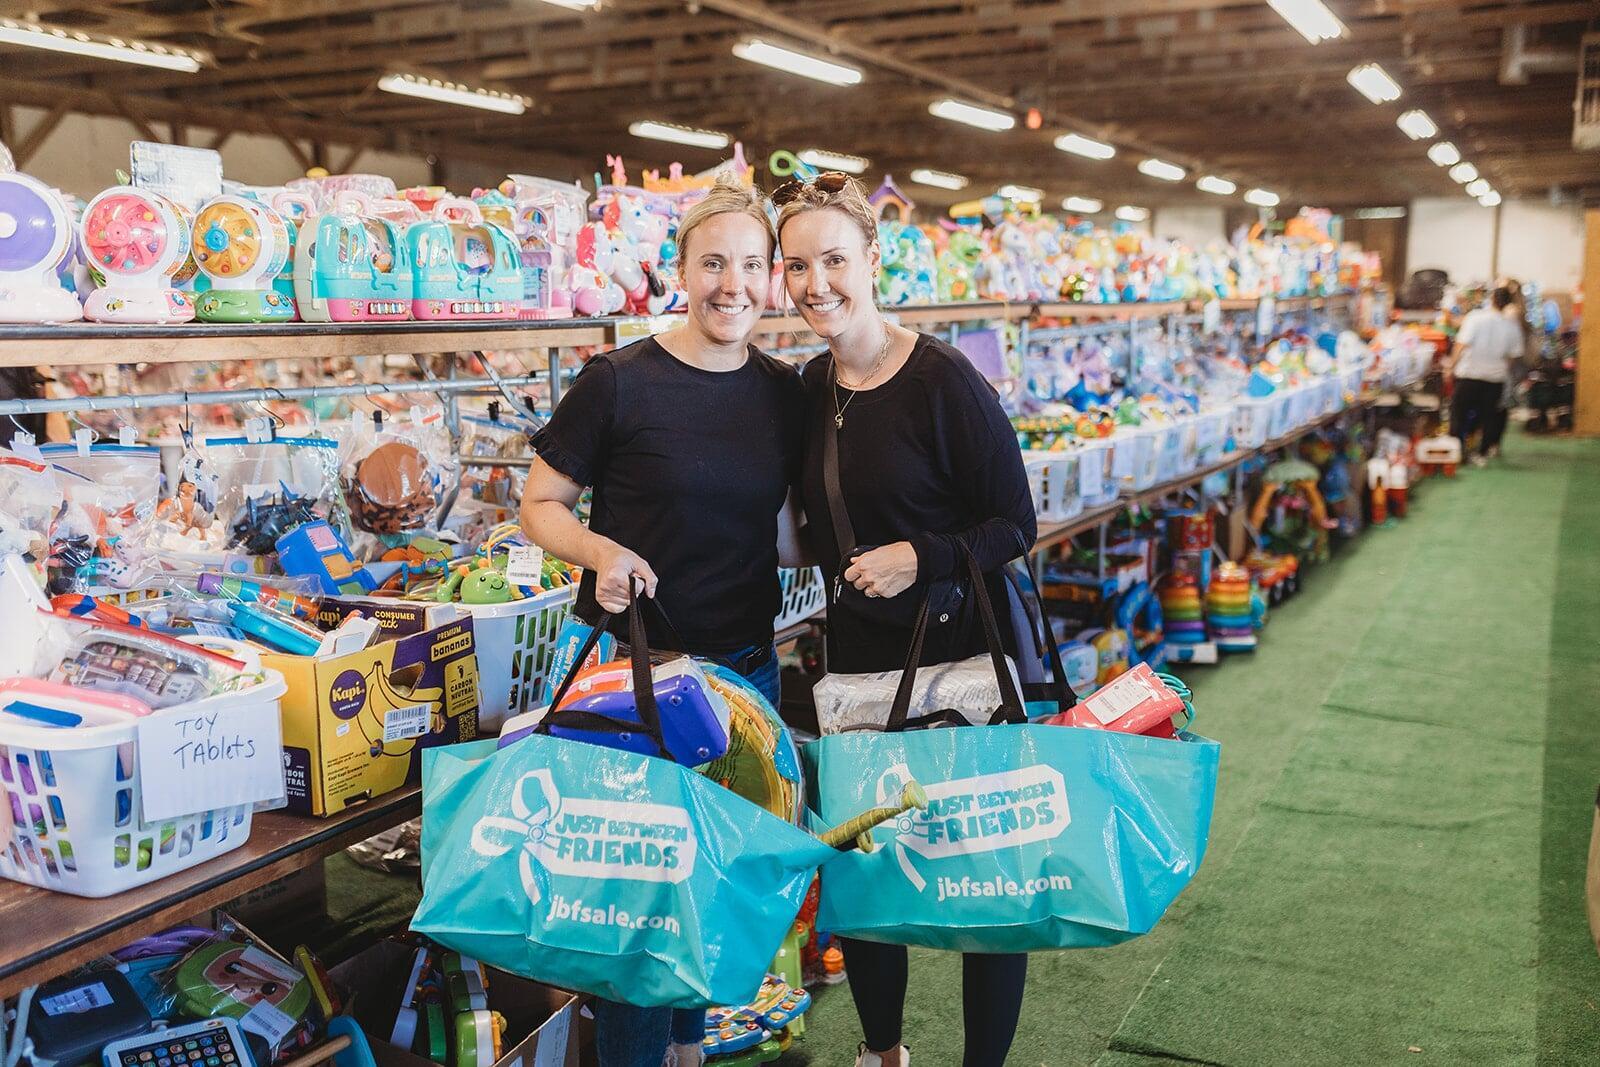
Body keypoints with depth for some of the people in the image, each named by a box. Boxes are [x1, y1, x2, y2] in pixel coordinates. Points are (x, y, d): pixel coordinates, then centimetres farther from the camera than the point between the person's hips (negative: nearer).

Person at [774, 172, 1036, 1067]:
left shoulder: (943, 379, -13)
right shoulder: (811, 387, 6)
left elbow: (1016, 526, -12)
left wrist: (920, 556, -23)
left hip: (968, 655, -5)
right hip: (858, 654, 6)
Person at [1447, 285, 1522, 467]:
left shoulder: (1475, 317, -13)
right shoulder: (1512, 327, -2)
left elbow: (1462, 345, -15)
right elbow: (1512, 356, 4)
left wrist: (1450, 367, -6)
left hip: (1469, 373, -3)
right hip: (1495, 377, 3)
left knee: (1459, 414, 8)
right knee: (1489, 416, 12)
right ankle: (1481, 454, 14)